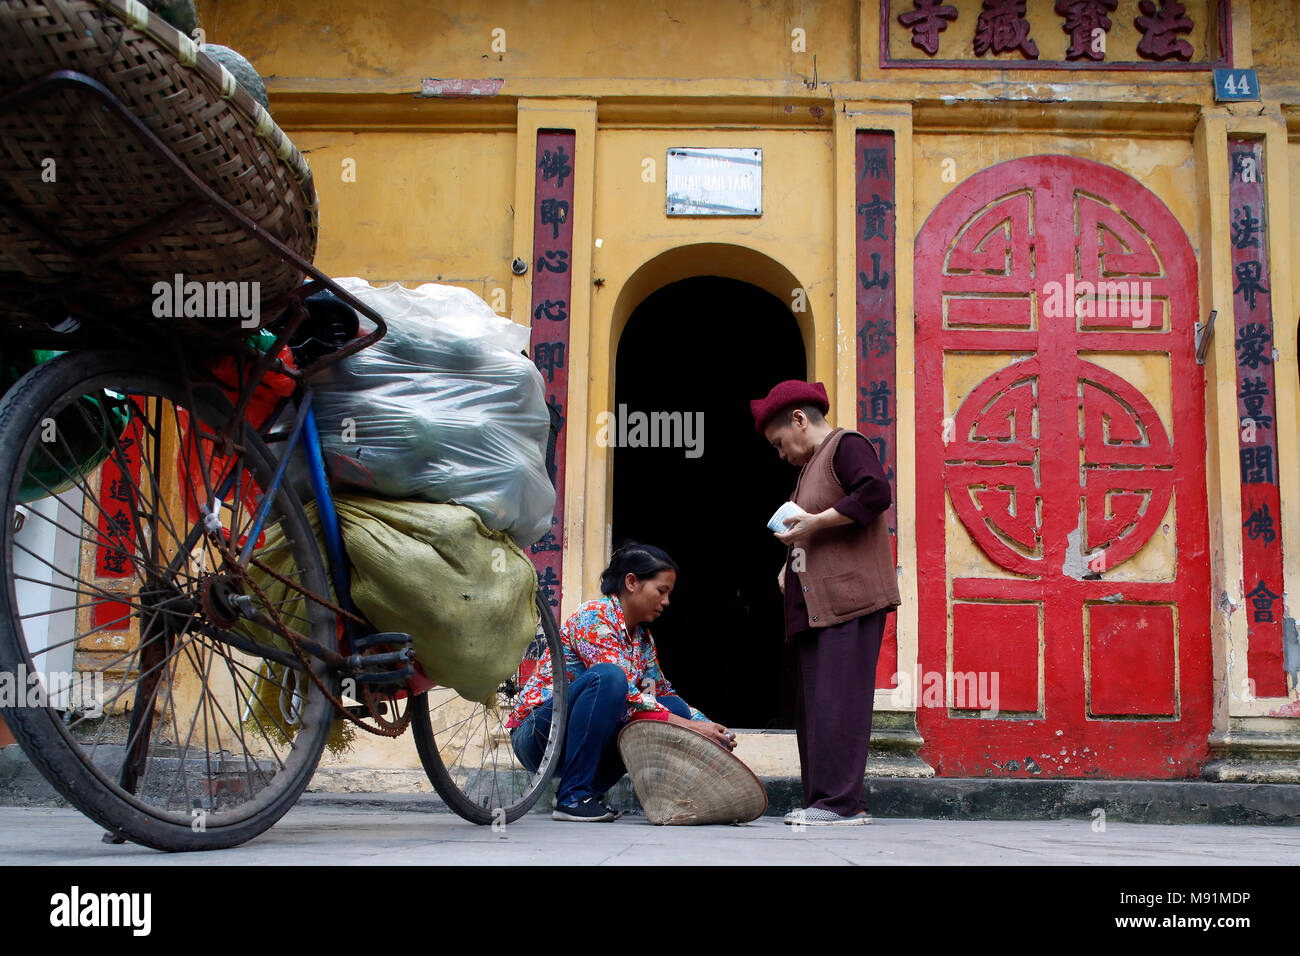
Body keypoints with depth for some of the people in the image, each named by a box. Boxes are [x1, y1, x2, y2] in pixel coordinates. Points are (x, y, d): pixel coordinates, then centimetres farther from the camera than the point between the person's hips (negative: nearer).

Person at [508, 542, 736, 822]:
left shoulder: (643, 638, 10)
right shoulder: (595, 617, -16)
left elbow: (662, 691, 17)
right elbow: (625, 697, -24)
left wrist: (708, 726, 0)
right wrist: (689, 726, -26)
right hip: (536, 734, -8)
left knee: (676, 707, -7)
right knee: (607, 677, -33)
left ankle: (592, 790, -1)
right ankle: (573, 796, -26)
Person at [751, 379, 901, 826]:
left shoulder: (846, 446, -3)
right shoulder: (810, 466, 26)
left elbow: (876, 492, -20)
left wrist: (815, 522, -18)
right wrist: (790, 563, 14)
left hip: (849, 599, -10)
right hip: (818, 602, 10)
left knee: (837, 699, -13)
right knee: (813, 702, 7)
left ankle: (843, 802, -12)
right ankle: (821, 800, 10)